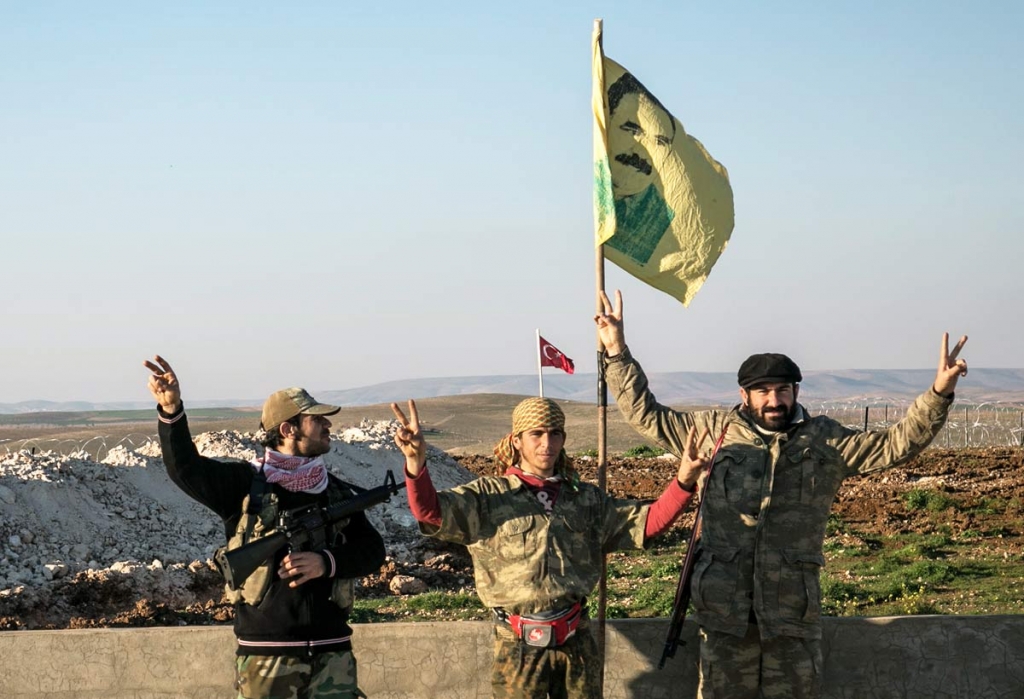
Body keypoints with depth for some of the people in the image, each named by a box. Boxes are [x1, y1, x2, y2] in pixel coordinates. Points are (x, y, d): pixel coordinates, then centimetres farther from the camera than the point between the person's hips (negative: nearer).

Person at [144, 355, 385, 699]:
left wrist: (326, 563, -12)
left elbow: (372, 550, 7)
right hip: (266, 654, -3)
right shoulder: (244, 484, 1)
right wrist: (171, 410, -27)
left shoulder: (337, 492, 12)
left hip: (331, 652, 3)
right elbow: (185, 469, -12)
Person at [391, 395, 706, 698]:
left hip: (576, 642, 3)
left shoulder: (586, 499, 11)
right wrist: (416, 462, -34)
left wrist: (683, 481, -9)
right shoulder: (489, 496, -1)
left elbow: (648, 522, 8)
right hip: (520, 647, -3)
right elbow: (429, 511, -14)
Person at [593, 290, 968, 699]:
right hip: (725, 611, 0)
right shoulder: (716, 431, 7)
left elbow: (896, 445, 2)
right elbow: (646, 416, 14)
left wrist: (939, 393, -10)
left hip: (793, 614, 0)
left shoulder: (824, 441, 6)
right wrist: (617, 353, 9)